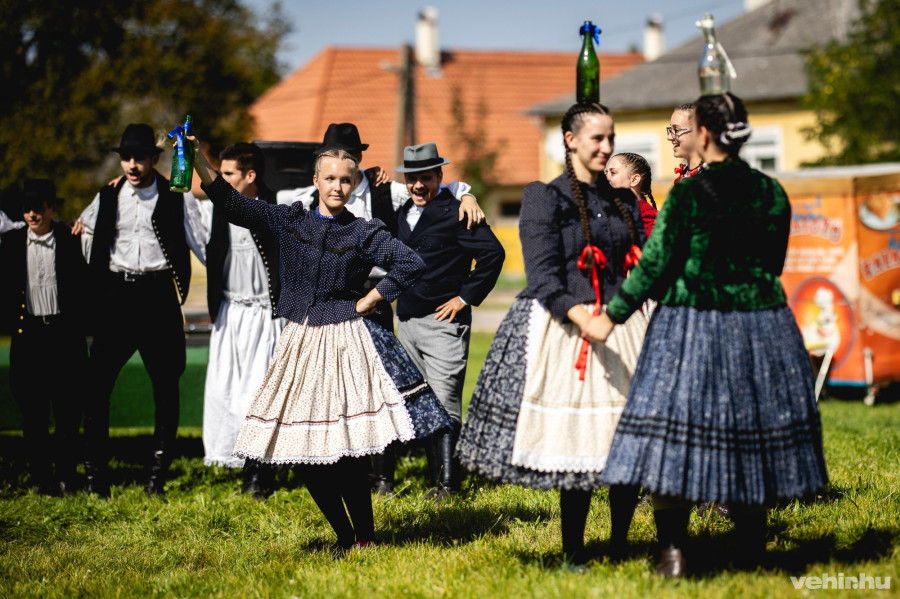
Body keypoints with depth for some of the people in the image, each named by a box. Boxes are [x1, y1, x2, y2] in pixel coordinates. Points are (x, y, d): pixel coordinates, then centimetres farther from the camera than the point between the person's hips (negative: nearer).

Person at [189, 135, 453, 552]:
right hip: (300, 342, 4)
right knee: (304, 455, 3)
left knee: (345, 449, -10)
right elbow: (235, 206, 2)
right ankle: (344, 538, 17)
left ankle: (365, 540, 3)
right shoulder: (289, 221, 7)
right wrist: (200, 164, -10)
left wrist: (369, 300, -6)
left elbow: (411, 265, -6)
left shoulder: (363, 232, 0)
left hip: (346, 342, -4)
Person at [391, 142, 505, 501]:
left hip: (443, 322, -8)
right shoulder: (403, 213, 13)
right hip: (406, 321, 8)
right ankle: (436, 477, 18)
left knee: (444, 402, -8)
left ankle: (448, 483, -5)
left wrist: (467, 297, -15)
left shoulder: (456, 212, -10)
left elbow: (493, 253, -17)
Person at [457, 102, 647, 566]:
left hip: (622, 327, 5)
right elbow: (543, 276, -12)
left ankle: (620, 545, 14)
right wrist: (579, 314, -27)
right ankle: (573, 552, 5)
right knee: (575, 443, -6)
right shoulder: (546, 198, -2)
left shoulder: (623, 202, 16)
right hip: (565, 331, -5)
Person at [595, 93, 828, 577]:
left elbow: (655, 264, -9)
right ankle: (752, 551, 19)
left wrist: (613, 315, 1)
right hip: (761, 330, 4)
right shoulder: (771, 194, 2)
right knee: (753, 433, 13)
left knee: (674, 439, 2)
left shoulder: (688, 195, -12)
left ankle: (673, 551, -3)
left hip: (692, 328, -4)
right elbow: (773, 263, 12)